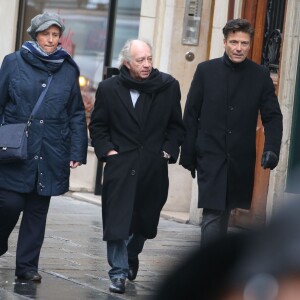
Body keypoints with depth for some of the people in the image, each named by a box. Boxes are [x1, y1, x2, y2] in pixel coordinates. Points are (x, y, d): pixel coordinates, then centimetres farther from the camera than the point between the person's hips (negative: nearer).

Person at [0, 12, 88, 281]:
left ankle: (27, 265, 14)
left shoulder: (69, 70, 7)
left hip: (50, 156, 2)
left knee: (37, 211, 6)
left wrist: (77, 152, 2)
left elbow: (77, 115, 9)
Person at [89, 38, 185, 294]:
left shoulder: (168, 86, 1)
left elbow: (176, 125, 9)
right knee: (117, 219, -7)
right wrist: (106, 150, -4)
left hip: (154, 167, 2)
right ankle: (119, 272, -2)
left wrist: (169, 150, -2)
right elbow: (97, 125, 9)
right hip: (120, 165, -1)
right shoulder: (109, 88, 0)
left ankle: (131, 256, 40)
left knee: (144, 218, 13)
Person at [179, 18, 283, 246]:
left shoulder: (260, 75, 1)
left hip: (241, 160, 2)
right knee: (212, 215, -11)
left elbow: (273, 116, 1)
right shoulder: (206, 70, 0)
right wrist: (188, 154, 2)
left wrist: (271, 149, -16)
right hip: (210, 157, -2)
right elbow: (191, 115, 3)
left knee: (224, 213, 14)